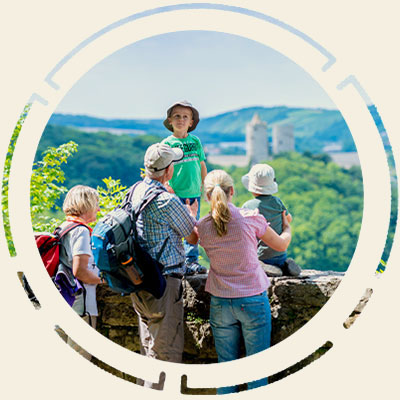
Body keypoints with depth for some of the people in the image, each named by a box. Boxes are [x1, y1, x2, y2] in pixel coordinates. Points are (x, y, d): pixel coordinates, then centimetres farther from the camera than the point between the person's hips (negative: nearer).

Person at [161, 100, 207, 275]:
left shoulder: (195, 141, 9)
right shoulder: (167, 143, -3)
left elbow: (202, 164, 17)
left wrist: (205, 185, 18)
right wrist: (166, 186, -16)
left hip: (194, 193, 4)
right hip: (176, 194, -4)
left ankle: (191, 260, 19)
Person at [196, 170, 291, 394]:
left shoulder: (203, 226, -5)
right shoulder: (251, 218, -10)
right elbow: (281, 245, 3)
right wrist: (287, 227, 24)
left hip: (220, 303, 3)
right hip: (253, 300, -2)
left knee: (226, 365, 13)